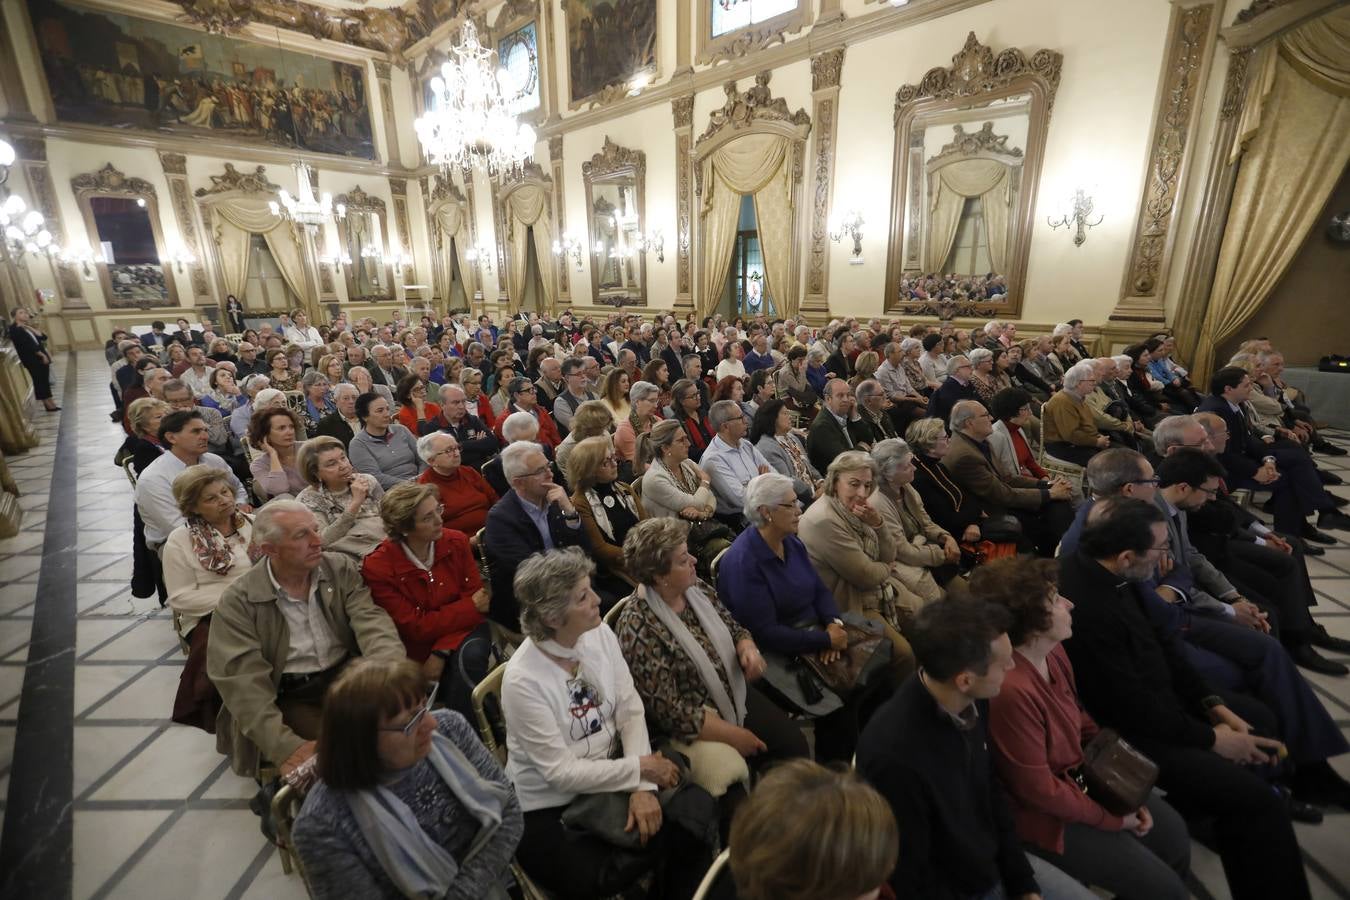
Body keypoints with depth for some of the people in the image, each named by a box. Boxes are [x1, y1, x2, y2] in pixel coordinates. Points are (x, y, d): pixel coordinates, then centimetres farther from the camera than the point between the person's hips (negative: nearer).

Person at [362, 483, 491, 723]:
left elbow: (475, 599, -7)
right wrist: (471, 608, -14)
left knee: (469, 655, -30)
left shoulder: (456, 542, -5)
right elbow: (416, 628, -13)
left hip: (461, 632, 2)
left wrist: (441, 653, -17)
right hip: (416, 651, -2)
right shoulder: (377, 568, -14)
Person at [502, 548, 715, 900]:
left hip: (610, 773, 5)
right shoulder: (523, 681, -25)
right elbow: (560, 773, -20)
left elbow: (631, 712, -6)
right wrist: (640, 769, -17)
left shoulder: (600, 634, -9)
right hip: (550, 808, -4)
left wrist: (643, 786, -18)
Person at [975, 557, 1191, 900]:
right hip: (1045, 813, -9)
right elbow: (1040, 790, -26)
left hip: (1085, 776, 9)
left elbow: (1081, 720, 8)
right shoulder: (1010, 690, -38)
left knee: (1174, 833, 20)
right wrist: (1113, 818, -11)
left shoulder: (1053, 650, -9)